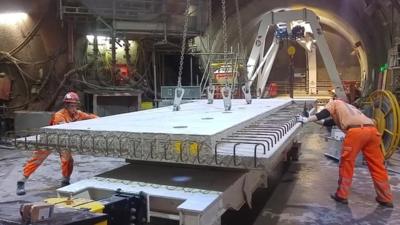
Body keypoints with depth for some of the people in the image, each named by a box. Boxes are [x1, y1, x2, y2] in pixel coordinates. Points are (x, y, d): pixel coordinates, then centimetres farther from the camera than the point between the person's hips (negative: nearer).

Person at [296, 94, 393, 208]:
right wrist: (313, 119, 43)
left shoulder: (335, 102, 23)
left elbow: (324, 113, 5)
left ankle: (341, 195, 13)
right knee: (377, 165, 13)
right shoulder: (348, 106, 41)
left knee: (346, 163, 6)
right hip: (372, 130, 7)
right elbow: (332, 121, 40)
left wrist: (307, 119, 10)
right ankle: (386, 199, 21)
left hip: (356, 131, -7)